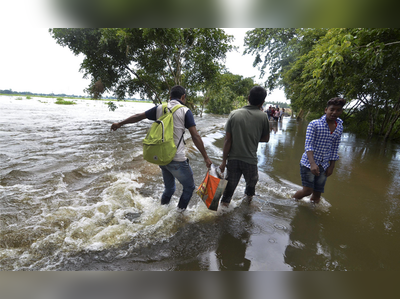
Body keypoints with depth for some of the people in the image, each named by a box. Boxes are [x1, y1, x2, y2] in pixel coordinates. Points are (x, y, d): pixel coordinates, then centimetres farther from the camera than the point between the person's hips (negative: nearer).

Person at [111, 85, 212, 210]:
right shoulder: (185, 111, -6)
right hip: (177, 159, -6)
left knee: (169, 188, 25)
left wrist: (120, 124, 31)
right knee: (189, 187, 13)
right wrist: (205, 157, -5)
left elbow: (138, 116, 17)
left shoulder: (159, 108, 7)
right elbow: (195, 136, -11)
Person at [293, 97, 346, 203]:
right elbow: (308, 145, -16)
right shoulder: (314, 124, -8)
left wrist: (331, 167, 7)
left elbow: (334, 150, 11)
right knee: (307, 190, -9)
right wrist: (312, 163, -27)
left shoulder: (340, 128, 7)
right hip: (308, 163, -4)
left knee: (317, 194, 8)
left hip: (324, 166, 5)